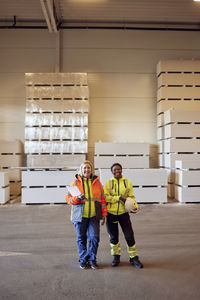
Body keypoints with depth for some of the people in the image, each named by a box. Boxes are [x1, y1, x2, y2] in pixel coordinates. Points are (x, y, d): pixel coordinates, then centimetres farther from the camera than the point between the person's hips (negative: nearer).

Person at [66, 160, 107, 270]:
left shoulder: (97, 182, 8)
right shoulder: (75, 182, 3)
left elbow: (102, 198, 10)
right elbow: (68, 198, 4)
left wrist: (104, 214, 6)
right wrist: (77, 199, -17)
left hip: (94, 216, 1)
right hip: (80, 216, -1)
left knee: (94, 238, -1)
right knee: (81, 238, 8)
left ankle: (92, 259, 19)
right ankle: (83, 259, 25)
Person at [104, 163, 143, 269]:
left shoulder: (127, 182, 3)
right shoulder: (108, 183, 1)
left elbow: (131, 197, 4)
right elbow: (105, 197, -9)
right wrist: (119, 198, -19)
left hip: (123, 212, 0)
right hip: (111, 213, 0)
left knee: (129, 235, 0)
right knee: (113, 236, 12)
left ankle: (133, 258, 16)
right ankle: (116, 256, 30)